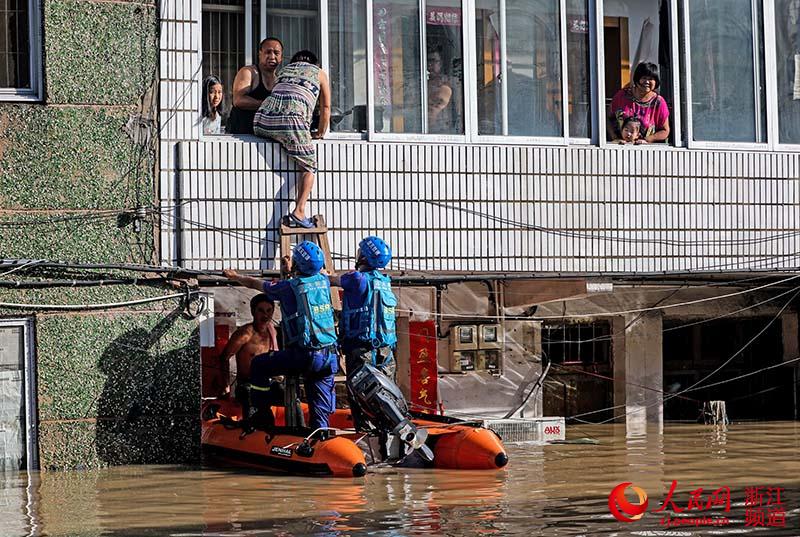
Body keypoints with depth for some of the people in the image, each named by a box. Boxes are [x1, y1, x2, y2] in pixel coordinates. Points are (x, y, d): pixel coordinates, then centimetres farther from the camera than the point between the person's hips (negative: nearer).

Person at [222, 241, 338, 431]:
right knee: (320, 412, 8)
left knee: (258, 366, 14)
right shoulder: (323, 281, 10)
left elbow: (254, 283, 14)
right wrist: (289, 274, 55)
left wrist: (235, 276, 34)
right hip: (330, 356, 5)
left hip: (304, 355, -5)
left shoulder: (289, 287, -3)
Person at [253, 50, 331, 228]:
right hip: (291, 120, -4)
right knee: (309, 167, 2)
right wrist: (321, 132, 38)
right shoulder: (319, 73, 24)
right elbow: (325, 107, 25)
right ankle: (299, 210, -13)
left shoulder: (284, 70, 34)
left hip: (262, 121, 4)